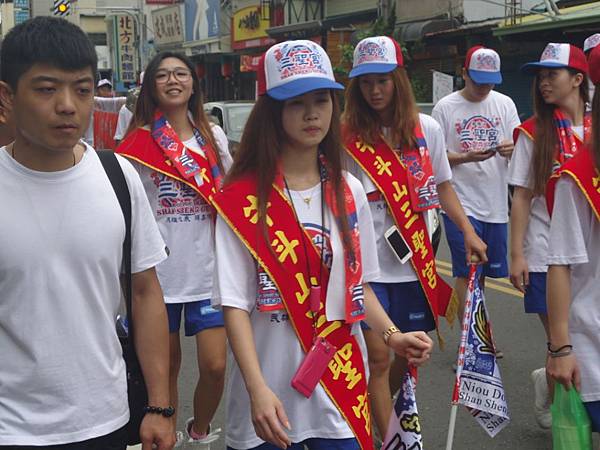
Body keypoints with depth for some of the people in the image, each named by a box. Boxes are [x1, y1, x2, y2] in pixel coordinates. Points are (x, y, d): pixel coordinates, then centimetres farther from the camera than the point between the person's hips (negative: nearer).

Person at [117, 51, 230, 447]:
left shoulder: (213, 136, 5)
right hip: (159, 274, -2)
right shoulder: (139, 141, -3)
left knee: (215, 367, -1)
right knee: (166, 368, 11)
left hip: (208, 271, 2)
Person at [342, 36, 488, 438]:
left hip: (416, 261, 4)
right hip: (368, 261, -3)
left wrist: (468, 231, 6)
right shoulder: (349, 137, -6)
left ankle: (380, 410, 41)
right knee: (378, 355, -2)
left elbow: (443, 186, 13)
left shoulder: (428, 130, 3)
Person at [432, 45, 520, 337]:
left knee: (483, 272, 14)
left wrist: (513, 150, -14)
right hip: (460, 203, -4)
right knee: (466, 272, -6)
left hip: (495, 203, 4)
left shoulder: (505, 104, 9)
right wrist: (466, 157, -20)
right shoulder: (445, 107, -2)